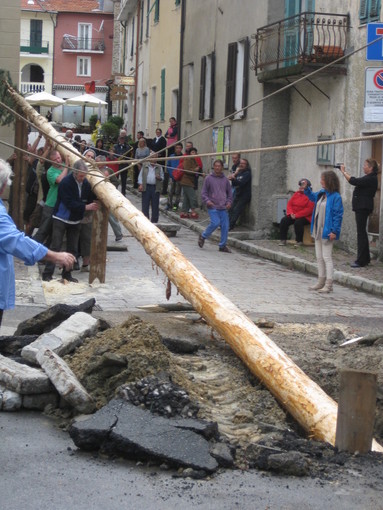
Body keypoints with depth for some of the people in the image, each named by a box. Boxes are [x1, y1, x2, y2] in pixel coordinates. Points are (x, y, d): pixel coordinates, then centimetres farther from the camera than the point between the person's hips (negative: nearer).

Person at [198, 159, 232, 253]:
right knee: (215, 222, -18)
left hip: (223, 207, 4)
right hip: (212, 207, -4)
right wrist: (207, 200, -14)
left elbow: (229, 193, 19)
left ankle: (222, 245, 11)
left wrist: (229, 202, 3)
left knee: (225, 225, -1)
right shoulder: (209, 178, 1)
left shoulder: (225, 179, 10)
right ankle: (203, 236, 7)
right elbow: (204, 192, 3)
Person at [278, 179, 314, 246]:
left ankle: (299, 241, -18)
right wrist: (291, 213, -10)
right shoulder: (296, 194, 12)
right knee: (283, 220, -17)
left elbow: (309, 209, -18)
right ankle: (283, 240, -12)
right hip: (293, 215, 6)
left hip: (305, 217, -6)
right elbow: (289, 204, 11)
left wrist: (297, 215, -21)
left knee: (298, 222, -35)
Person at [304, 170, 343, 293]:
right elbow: (312, 197, 32)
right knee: (319, 258, 15)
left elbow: (338, 215, -18)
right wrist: (306, 188, 17)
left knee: (327, 258, -5)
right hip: (318, 231, 9)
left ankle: (328, 285, 0)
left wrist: (334, 231, -22)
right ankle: (321, 282, 24)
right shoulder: (321, 193, 8)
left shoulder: (335, 197, -16)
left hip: (327, 232, -9)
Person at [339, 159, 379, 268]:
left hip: (363, 208, -11)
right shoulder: (368, 178, 15)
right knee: (362, 232, 15)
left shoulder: (371, 179, -17)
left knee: (361, 233, -9)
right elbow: (355, 181, 21)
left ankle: (361, 261, -7)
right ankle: (365, 258, 22)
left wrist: (344, 172, -14)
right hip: (361, 207, 11)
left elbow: (354, 181, -22)